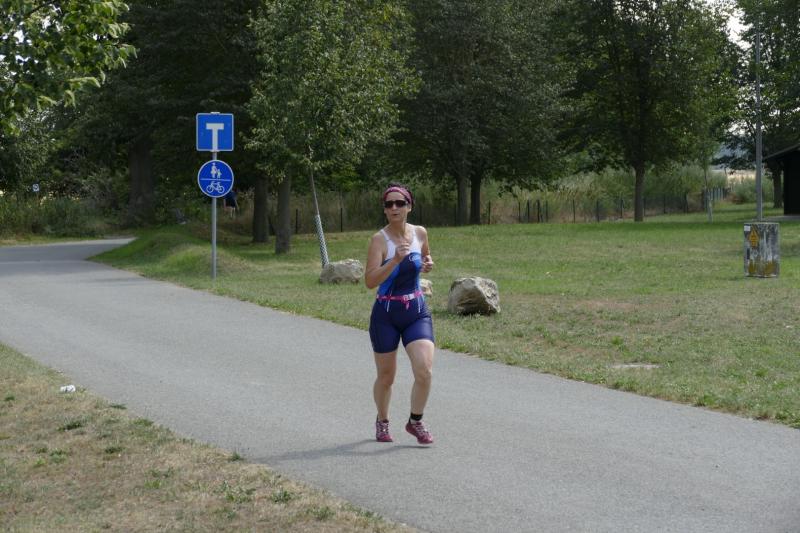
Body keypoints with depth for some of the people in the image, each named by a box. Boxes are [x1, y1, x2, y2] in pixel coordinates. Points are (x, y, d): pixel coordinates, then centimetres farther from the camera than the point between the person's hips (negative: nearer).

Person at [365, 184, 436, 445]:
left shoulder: (420, 233, 1)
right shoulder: (379, 239, -13)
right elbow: (370, 281, -23)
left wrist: (428, 263, 2)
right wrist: (396, 260, -34)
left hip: (417, 311, 3)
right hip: (386, 315, -3)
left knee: (424, 370, -13)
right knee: (386, 377, 10)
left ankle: (415, 421, 9)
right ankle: (382, 422, 36)